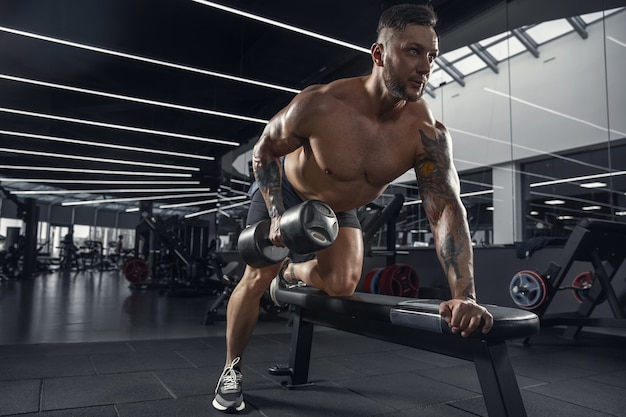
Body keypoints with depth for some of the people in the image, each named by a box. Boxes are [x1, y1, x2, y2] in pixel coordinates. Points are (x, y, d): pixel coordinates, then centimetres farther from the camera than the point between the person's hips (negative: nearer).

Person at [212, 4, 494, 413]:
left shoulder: (428, 133, -28)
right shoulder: (320, 105, -35)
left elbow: (446, 209, -34)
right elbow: (264, 151, -18)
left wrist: (464, 296, -45)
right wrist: (278, 215, -28)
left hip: (341, 210, 3)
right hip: (286, 193, -2)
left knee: (341, 286, -8)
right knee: (257, 278, -5)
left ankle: (292, 273, 29)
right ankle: (232, 368, 19)